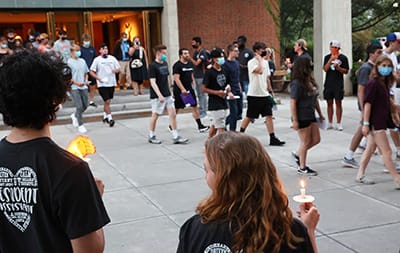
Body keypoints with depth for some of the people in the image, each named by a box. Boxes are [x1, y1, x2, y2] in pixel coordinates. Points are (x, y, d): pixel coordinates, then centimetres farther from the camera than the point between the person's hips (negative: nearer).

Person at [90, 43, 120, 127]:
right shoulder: (97, 60, -3)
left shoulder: (112, 58, 6)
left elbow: (118, 68, 12)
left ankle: (105, 116, 31)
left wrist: (115, 70, -12)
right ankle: (110, 118, -6)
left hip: (111, 83, 4)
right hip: (102, 84, -4)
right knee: (107, 101, -10)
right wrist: (99, 78, -14)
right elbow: (91, 72, -1)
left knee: (108, 101, 14)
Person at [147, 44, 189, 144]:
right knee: (155, 116, 5)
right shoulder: (152, 66, -12)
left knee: (173, 114, 2)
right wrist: (159, 95, -25)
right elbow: (153, 82, -18)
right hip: (157, 96, -7)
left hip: (167, 95, 7)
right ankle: (151, 136, 19)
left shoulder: (165, 63, 10)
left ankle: (176, 137, 6)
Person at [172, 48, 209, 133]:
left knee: (195, 106, 1)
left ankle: (200, 126, 2)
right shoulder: (177, 65, -12)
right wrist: (182, 89, -25)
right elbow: (176, 78, -19)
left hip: (189, 89, 6)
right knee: (176, 108, 6)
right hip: (179, 90, -6)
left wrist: (193, 83, 11)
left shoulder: (190, 64, 10)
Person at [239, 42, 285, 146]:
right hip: (254, 95, -6)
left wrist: (270, 90, 19)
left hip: (265, 94, 6)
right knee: (249, 117, 4)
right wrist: (260, 59, -17)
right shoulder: (251, 62, -11)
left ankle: (272, 138, 0)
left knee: (269, 116, 0)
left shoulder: (265, 62, 12)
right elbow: (259, 71, -30)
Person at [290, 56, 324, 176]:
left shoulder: (310, 81, 7)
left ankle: (298, 154, 31)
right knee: (305, 142, 2)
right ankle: (302, 167, 18)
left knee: (316, 139, 13)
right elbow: (293, 102, -20)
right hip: (301, 118, -8)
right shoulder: (297, 83, -18)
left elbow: (315, 99, 16)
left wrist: (320, 114, 19)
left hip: (311, 116, 8)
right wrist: (294, 120, -21)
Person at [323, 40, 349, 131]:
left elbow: (346, 71, 0)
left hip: (338, 84, -3)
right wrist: (331, 60, -15)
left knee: (338, 103, 1)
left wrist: (338, 67, -16)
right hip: (328, 83, 3)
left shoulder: (343, 58, 0)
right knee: (329, 103, 7)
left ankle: (338, 123, 5)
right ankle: (330, 123, 14)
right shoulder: (327, 57, 7)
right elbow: (325, 69, -4)